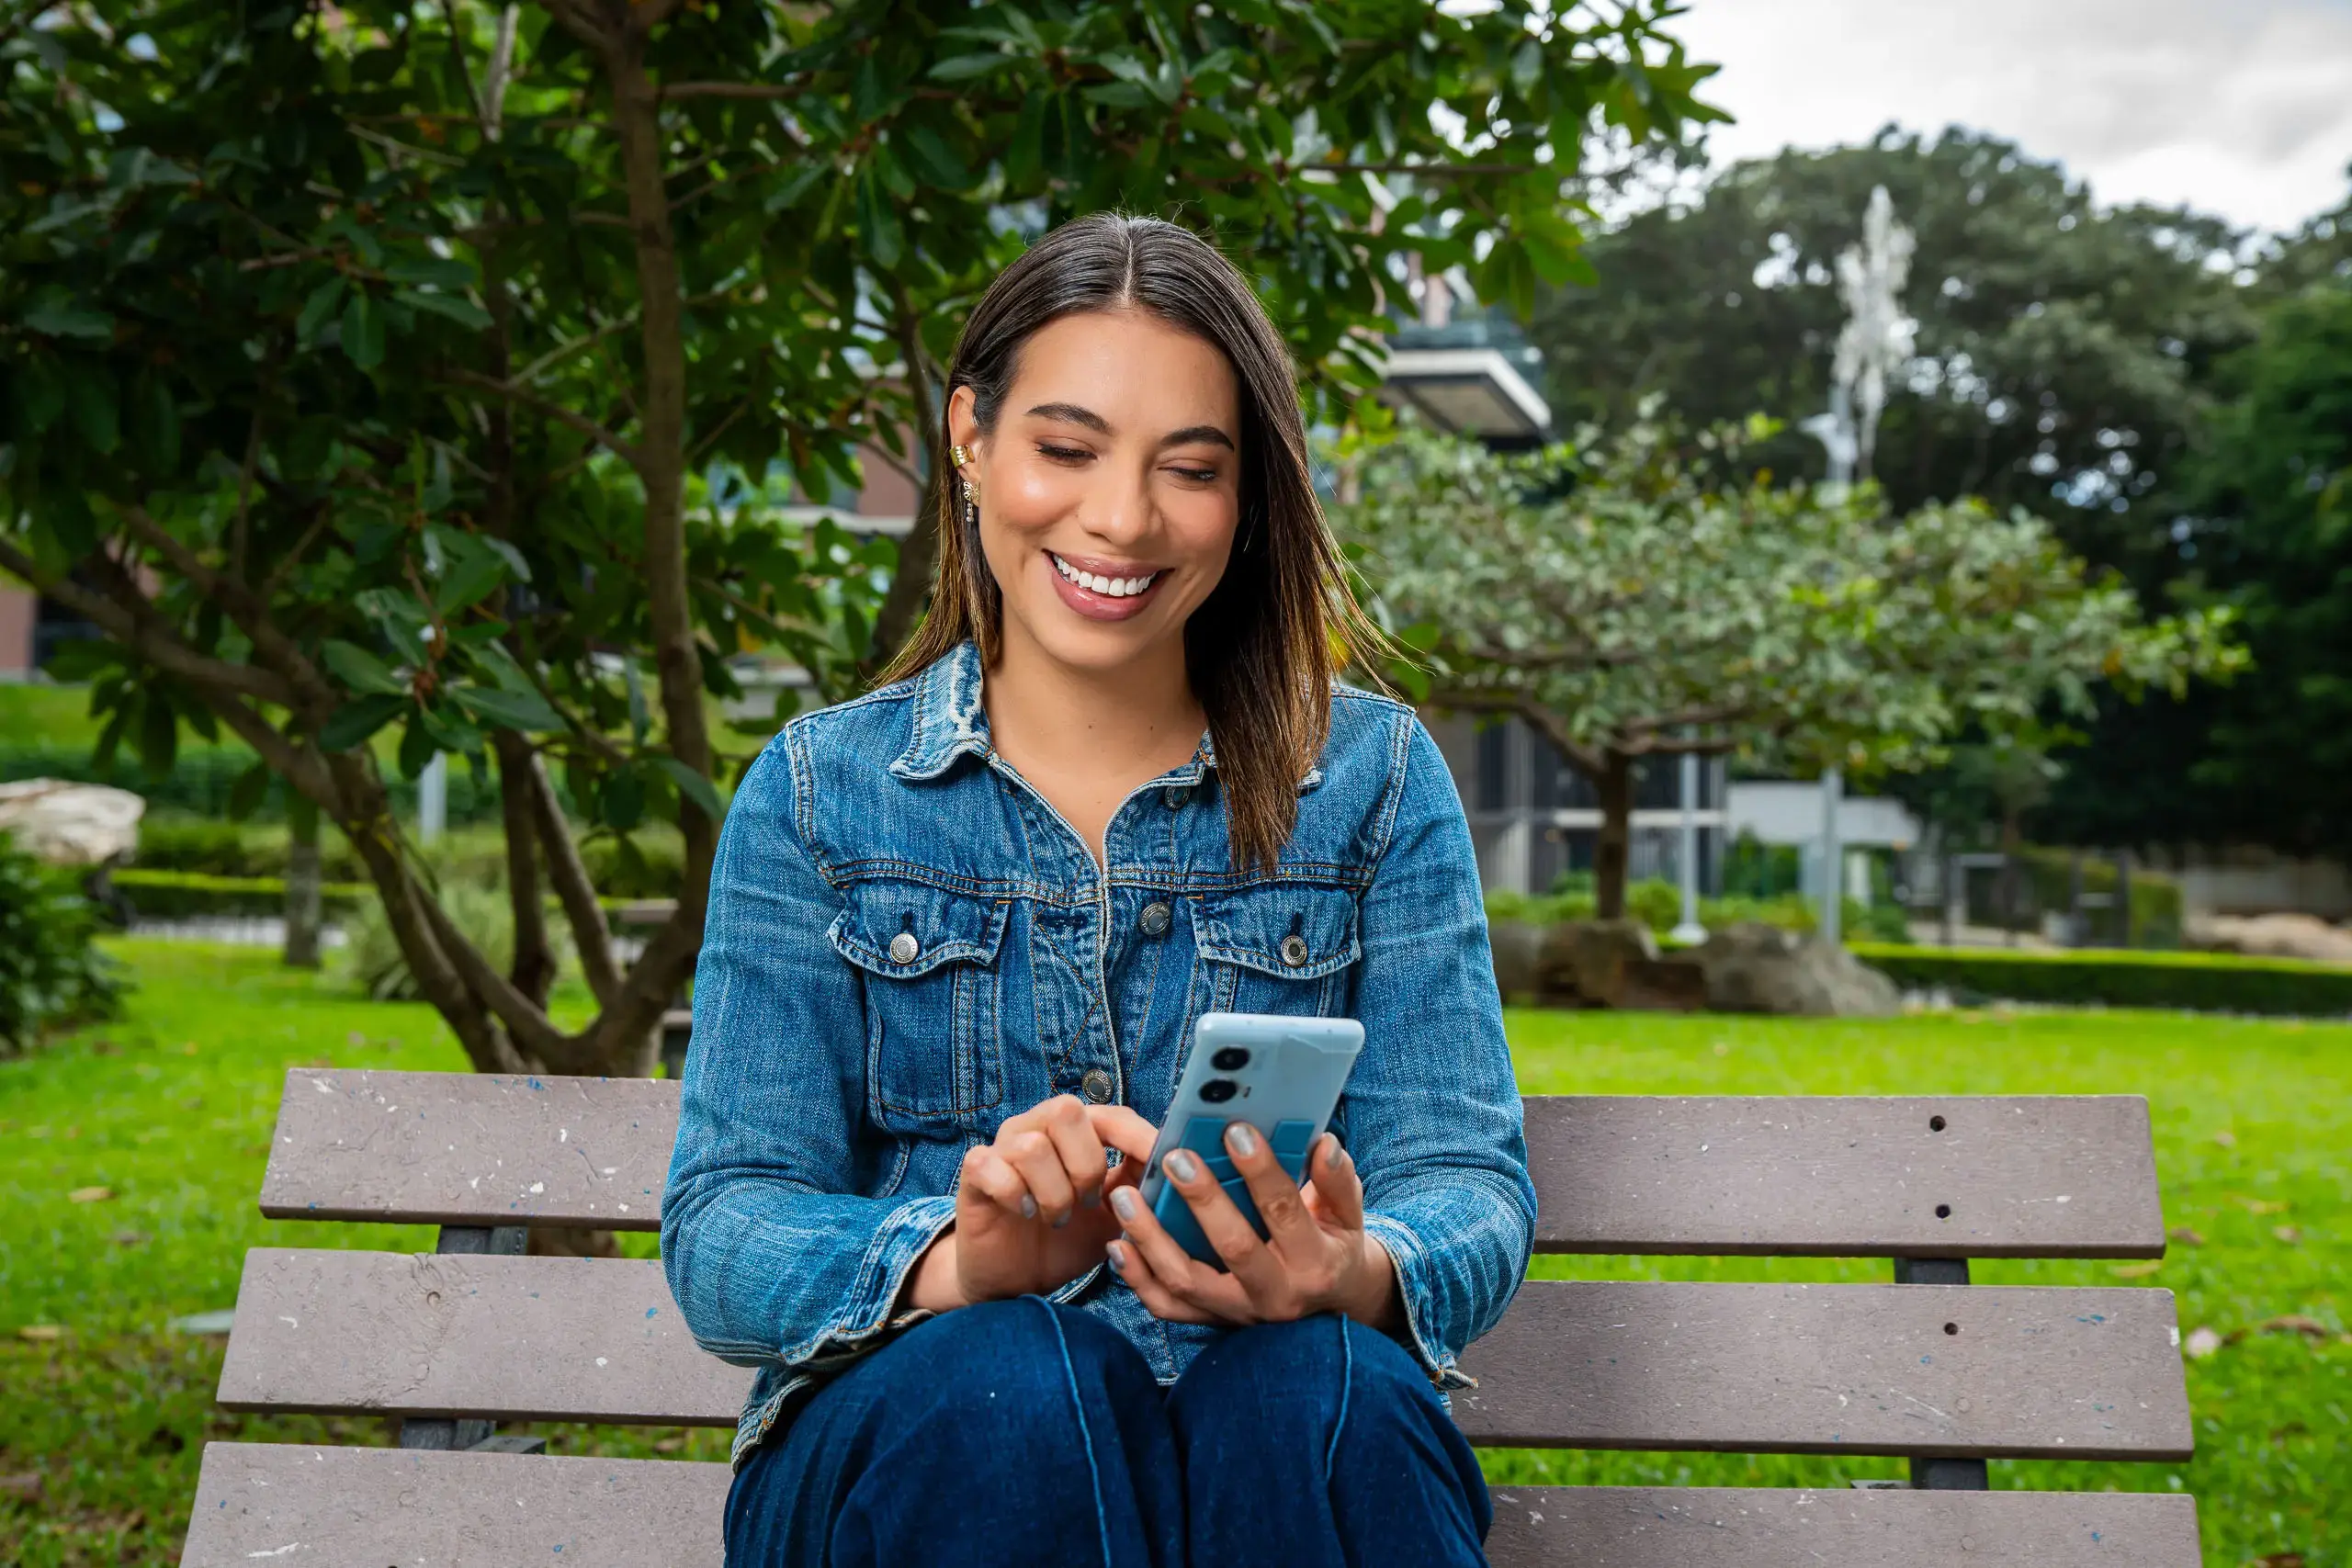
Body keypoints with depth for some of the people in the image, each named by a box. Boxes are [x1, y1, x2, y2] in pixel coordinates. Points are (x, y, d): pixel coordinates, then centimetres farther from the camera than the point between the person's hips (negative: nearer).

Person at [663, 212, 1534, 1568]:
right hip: (897, 1444, 0)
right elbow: (723, 1233, -2)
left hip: (1296, 1449, 1)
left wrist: (1352, 1277, -25)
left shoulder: (1374, 780, 7)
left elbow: (1470, 1187, 0)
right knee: (1012, 1379, -33)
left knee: (1323, 1387, -33)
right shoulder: (817, 795, 6)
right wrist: (958, 1266, -25)